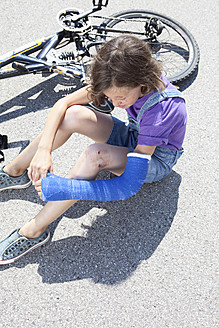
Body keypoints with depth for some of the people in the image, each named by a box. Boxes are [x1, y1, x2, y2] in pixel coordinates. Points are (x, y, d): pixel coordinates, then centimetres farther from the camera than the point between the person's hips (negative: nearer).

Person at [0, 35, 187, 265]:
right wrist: (43, 150, -32)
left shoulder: (162, 110, -38)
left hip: (157, 158, -5)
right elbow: (63, 103, -18)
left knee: (95, 155, -38)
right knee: (73, 115, -24)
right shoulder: (123, 83, -21)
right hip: (134, 135, 5)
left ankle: (34, 231, -26)